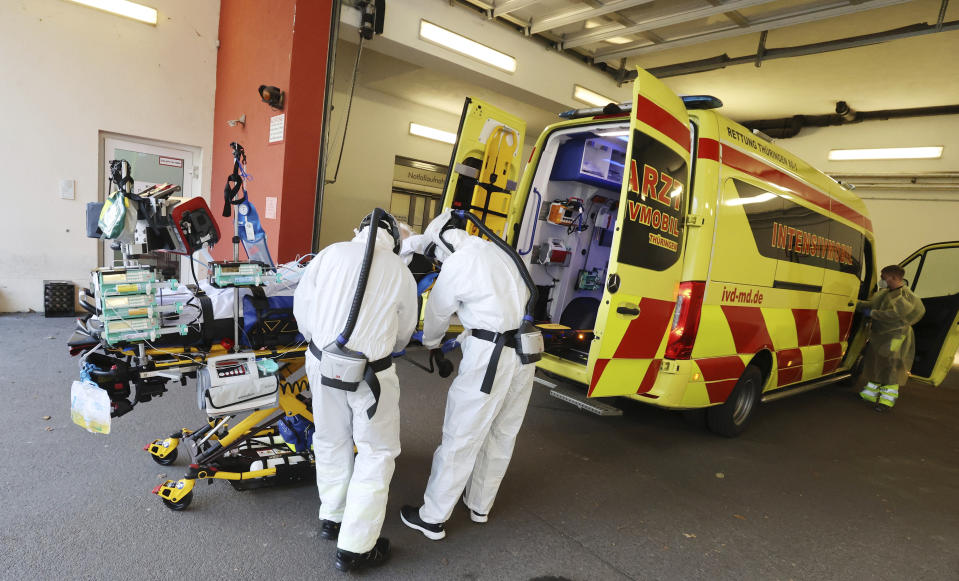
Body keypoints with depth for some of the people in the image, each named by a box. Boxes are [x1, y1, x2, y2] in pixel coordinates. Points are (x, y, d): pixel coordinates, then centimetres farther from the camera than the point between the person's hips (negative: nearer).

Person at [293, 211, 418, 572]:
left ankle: (332, 518, 40)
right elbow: (403, 333, 5)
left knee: (331, 441, 22)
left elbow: (301, 305, 3)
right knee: (377, 451, 12)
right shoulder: (401, 273, -5)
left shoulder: (331, 254, -4)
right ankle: (354, 547, 18)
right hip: (371, 373, -3)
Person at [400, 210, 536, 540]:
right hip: (525, 352, 8)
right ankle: (480, 504, 36)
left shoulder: (457, 263, -7)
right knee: (502, 434, 18)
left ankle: (432, 519, 16)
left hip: (489, 355, -8)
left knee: (460, 438, 3)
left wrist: (431, 344, 25)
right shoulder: (500, 252, 13)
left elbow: (437, 313, 4)